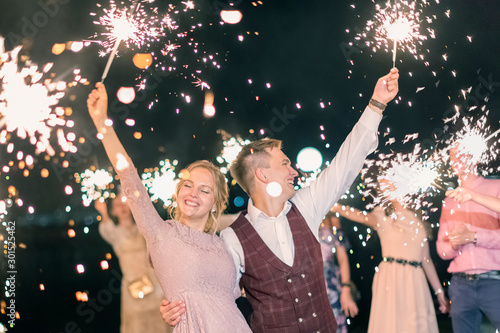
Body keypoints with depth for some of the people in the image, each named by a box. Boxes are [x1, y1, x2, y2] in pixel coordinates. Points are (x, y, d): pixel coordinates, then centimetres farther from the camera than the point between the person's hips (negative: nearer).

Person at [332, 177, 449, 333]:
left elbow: (426, 259, 15)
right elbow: (366, 217, -21)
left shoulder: (417, 219, 13)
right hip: (391, 279, -3)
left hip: (416, 281, 4)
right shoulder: (384, 216, 2)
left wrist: (439, 291, 14)